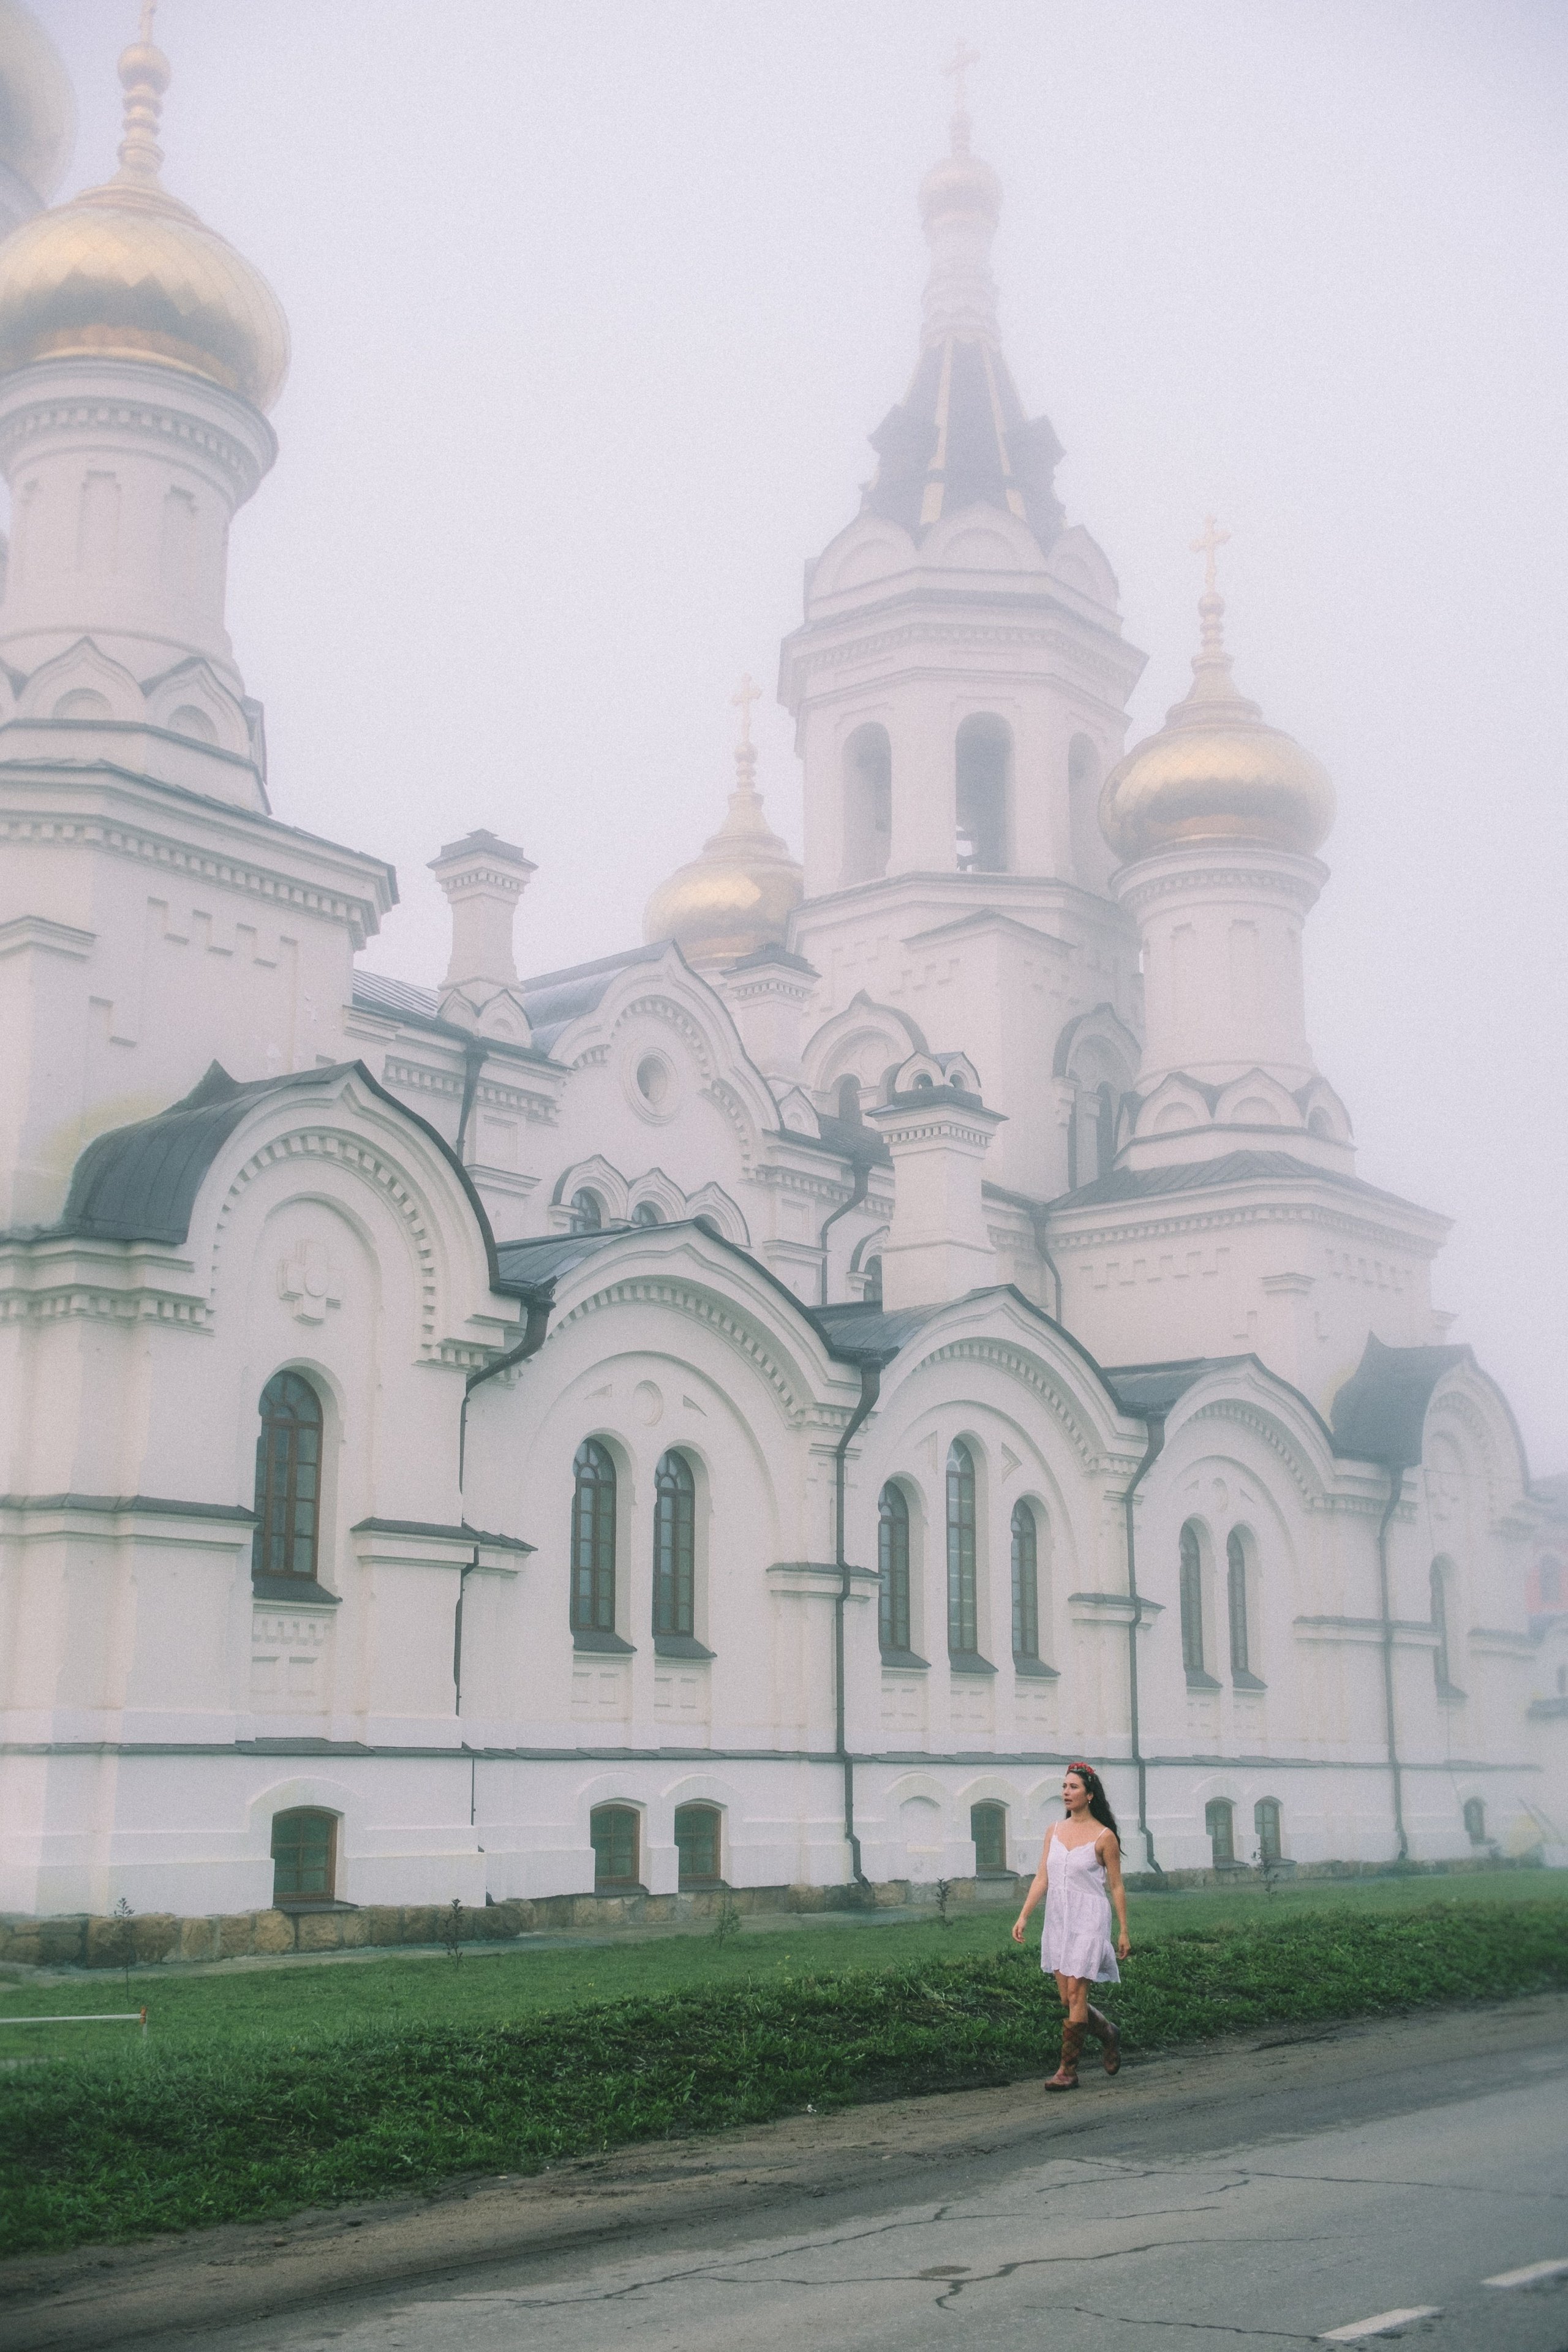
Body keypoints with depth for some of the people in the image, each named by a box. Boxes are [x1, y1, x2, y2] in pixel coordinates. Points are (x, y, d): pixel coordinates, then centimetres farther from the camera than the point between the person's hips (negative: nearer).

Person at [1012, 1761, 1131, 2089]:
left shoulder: (1104, 1837, -5)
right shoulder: (1054, 1831, 8)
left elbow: (1116, 1887, -1)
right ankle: (1108, 2035, 33)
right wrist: (1023, 1916, 0)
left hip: (1089, 1921, -6)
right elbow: (1042, 1878, 8)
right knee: (1067, 1998, 8)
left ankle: (1068, 2070, -3)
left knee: (1075, 1994, -9)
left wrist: (1124, 1932, -1)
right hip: (1057, 1919, 6)